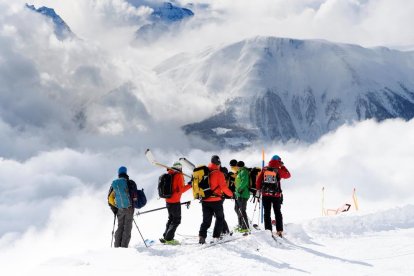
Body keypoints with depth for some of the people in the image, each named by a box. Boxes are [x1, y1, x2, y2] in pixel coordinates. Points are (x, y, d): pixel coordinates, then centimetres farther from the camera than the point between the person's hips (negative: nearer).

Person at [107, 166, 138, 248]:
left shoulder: (114, 184, 4)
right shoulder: (130, 183, -8)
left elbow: (110, 199, 6)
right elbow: (135, 196, -10)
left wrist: (114, 209, 14)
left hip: (120, 209, 4)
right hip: (129, 208, -4)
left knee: (120, 227, 16)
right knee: (127, 227, 3)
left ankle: (117, 246, 14)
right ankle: (124, 246, -1)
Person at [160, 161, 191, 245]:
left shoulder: (169, 175, 9)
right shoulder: (179, 176, -12)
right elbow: (181, 189, -17)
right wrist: (189, 185, -7)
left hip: (168, 201, 8)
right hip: (175, 201, -8)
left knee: (171, 218, 20)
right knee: (176, 220, 0)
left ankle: (165, 237, 17)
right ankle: (169, 239, -6)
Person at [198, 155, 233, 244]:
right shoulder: (218, 173, -11)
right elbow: (223, 187, -13)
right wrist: (231, 194, 2)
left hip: (205, 200, 4)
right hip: (215, 200, -4)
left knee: (206, 220, 10)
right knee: (220, 218, 14)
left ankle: (202, 236, -8)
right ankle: (216, 236, 8)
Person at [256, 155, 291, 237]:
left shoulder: (264, 169, 1)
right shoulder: (279, 170, -6)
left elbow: (258, 180, 1)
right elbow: (288, 175, 10)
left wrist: (259, 189, 14)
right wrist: (282, 166, 17)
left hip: (265, 194, 1)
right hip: (276, 195, -1)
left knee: (267, 213, 6)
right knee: (278, 213, 10)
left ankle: (268, 230, 1)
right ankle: (279, 230, 9)